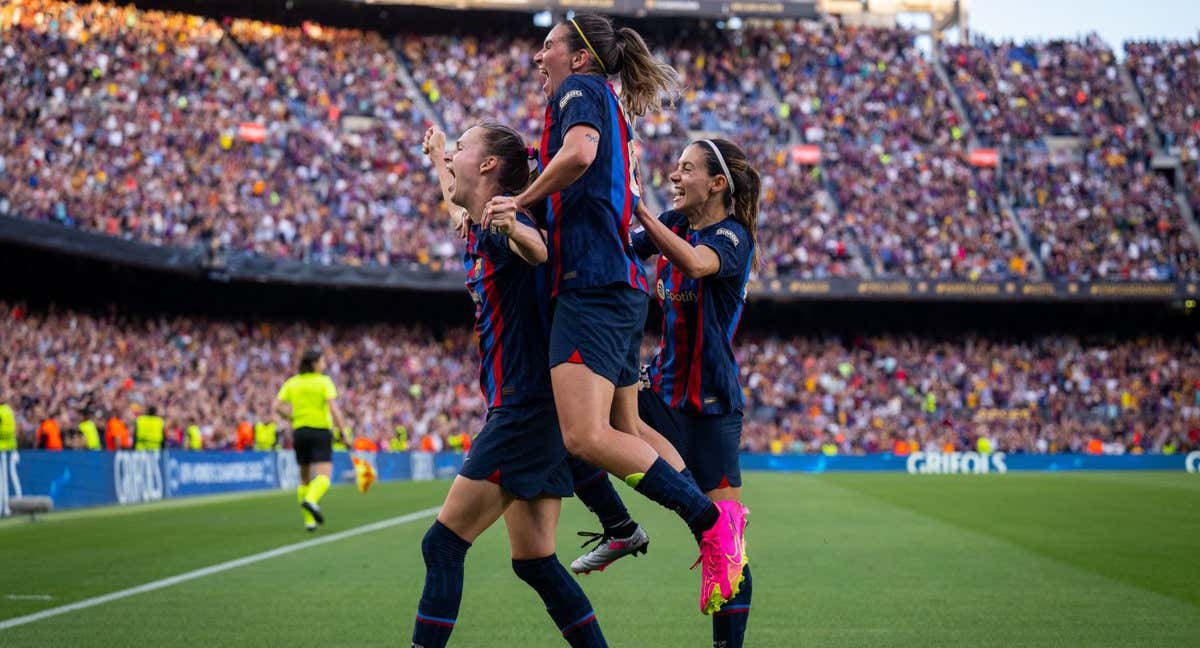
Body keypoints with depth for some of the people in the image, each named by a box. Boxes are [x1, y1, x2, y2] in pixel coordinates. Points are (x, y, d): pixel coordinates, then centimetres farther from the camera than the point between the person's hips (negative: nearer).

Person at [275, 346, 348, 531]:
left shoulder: (292, 382, 7)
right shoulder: (324, 382, -5)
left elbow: (278, 406, -1)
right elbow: (333, 408, -16)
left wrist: (293, 418, 14)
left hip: (299, 432, 5)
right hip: (321, 431, -5)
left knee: (305, 478, 14)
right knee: (324, 475, -10)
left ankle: (309, 520, 12)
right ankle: (311, 500, -39)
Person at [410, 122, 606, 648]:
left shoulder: (501, 230, -12)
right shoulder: (477, 230, 16)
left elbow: (541, 250, -37)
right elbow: (458, 208, 42)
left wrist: (512, 229, -59)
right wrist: (436, 158, 57)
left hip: (525, 409, -10)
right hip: (524, 413, 10)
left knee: (443, 544, -8)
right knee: (535, 562, 9)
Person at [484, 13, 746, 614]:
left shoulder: (580, 89, -2)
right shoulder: (612, 111, 25)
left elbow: (578, 153, -23)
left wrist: (521, 201, -10)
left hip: (592, 283, -11)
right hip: (621, 288, 11)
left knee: (585, 437, -19)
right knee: (625, 431, 16)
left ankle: (710, 520, -17)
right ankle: (717, 517, 13)